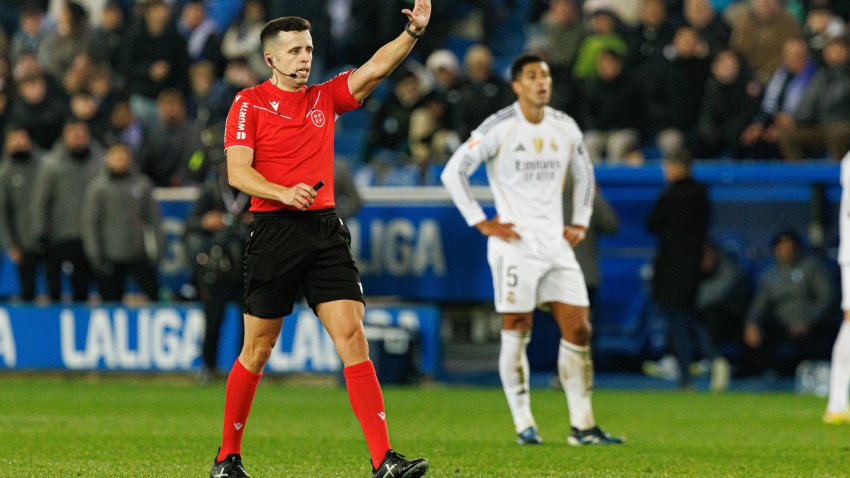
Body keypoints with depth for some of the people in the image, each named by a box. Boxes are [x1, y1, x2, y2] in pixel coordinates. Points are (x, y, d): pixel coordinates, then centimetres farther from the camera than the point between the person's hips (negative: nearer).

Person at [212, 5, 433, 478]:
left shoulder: (326, 97, 14)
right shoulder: (250, 103, 2)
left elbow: (376, 67, 1)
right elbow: (237, 172, -6)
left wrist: (414, 31, -15)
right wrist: (284, 193, -21)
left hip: (325, 229, 3)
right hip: (273, 230, -3)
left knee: (352, 335, -9)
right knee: (258, 349, 3)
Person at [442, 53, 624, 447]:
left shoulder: (565, 128, 10)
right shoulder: (498, 128, -6)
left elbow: (584, 175, 27)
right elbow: (453, 172, -5)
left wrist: (580, 223, 16)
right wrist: (481, 223, -8)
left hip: (556, 243, 5)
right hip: (515, 244, -5)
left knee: (578, 330, -1)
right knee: (517, 334, -3)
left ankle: (582, 425, 4)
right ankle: (524, 425, 4)